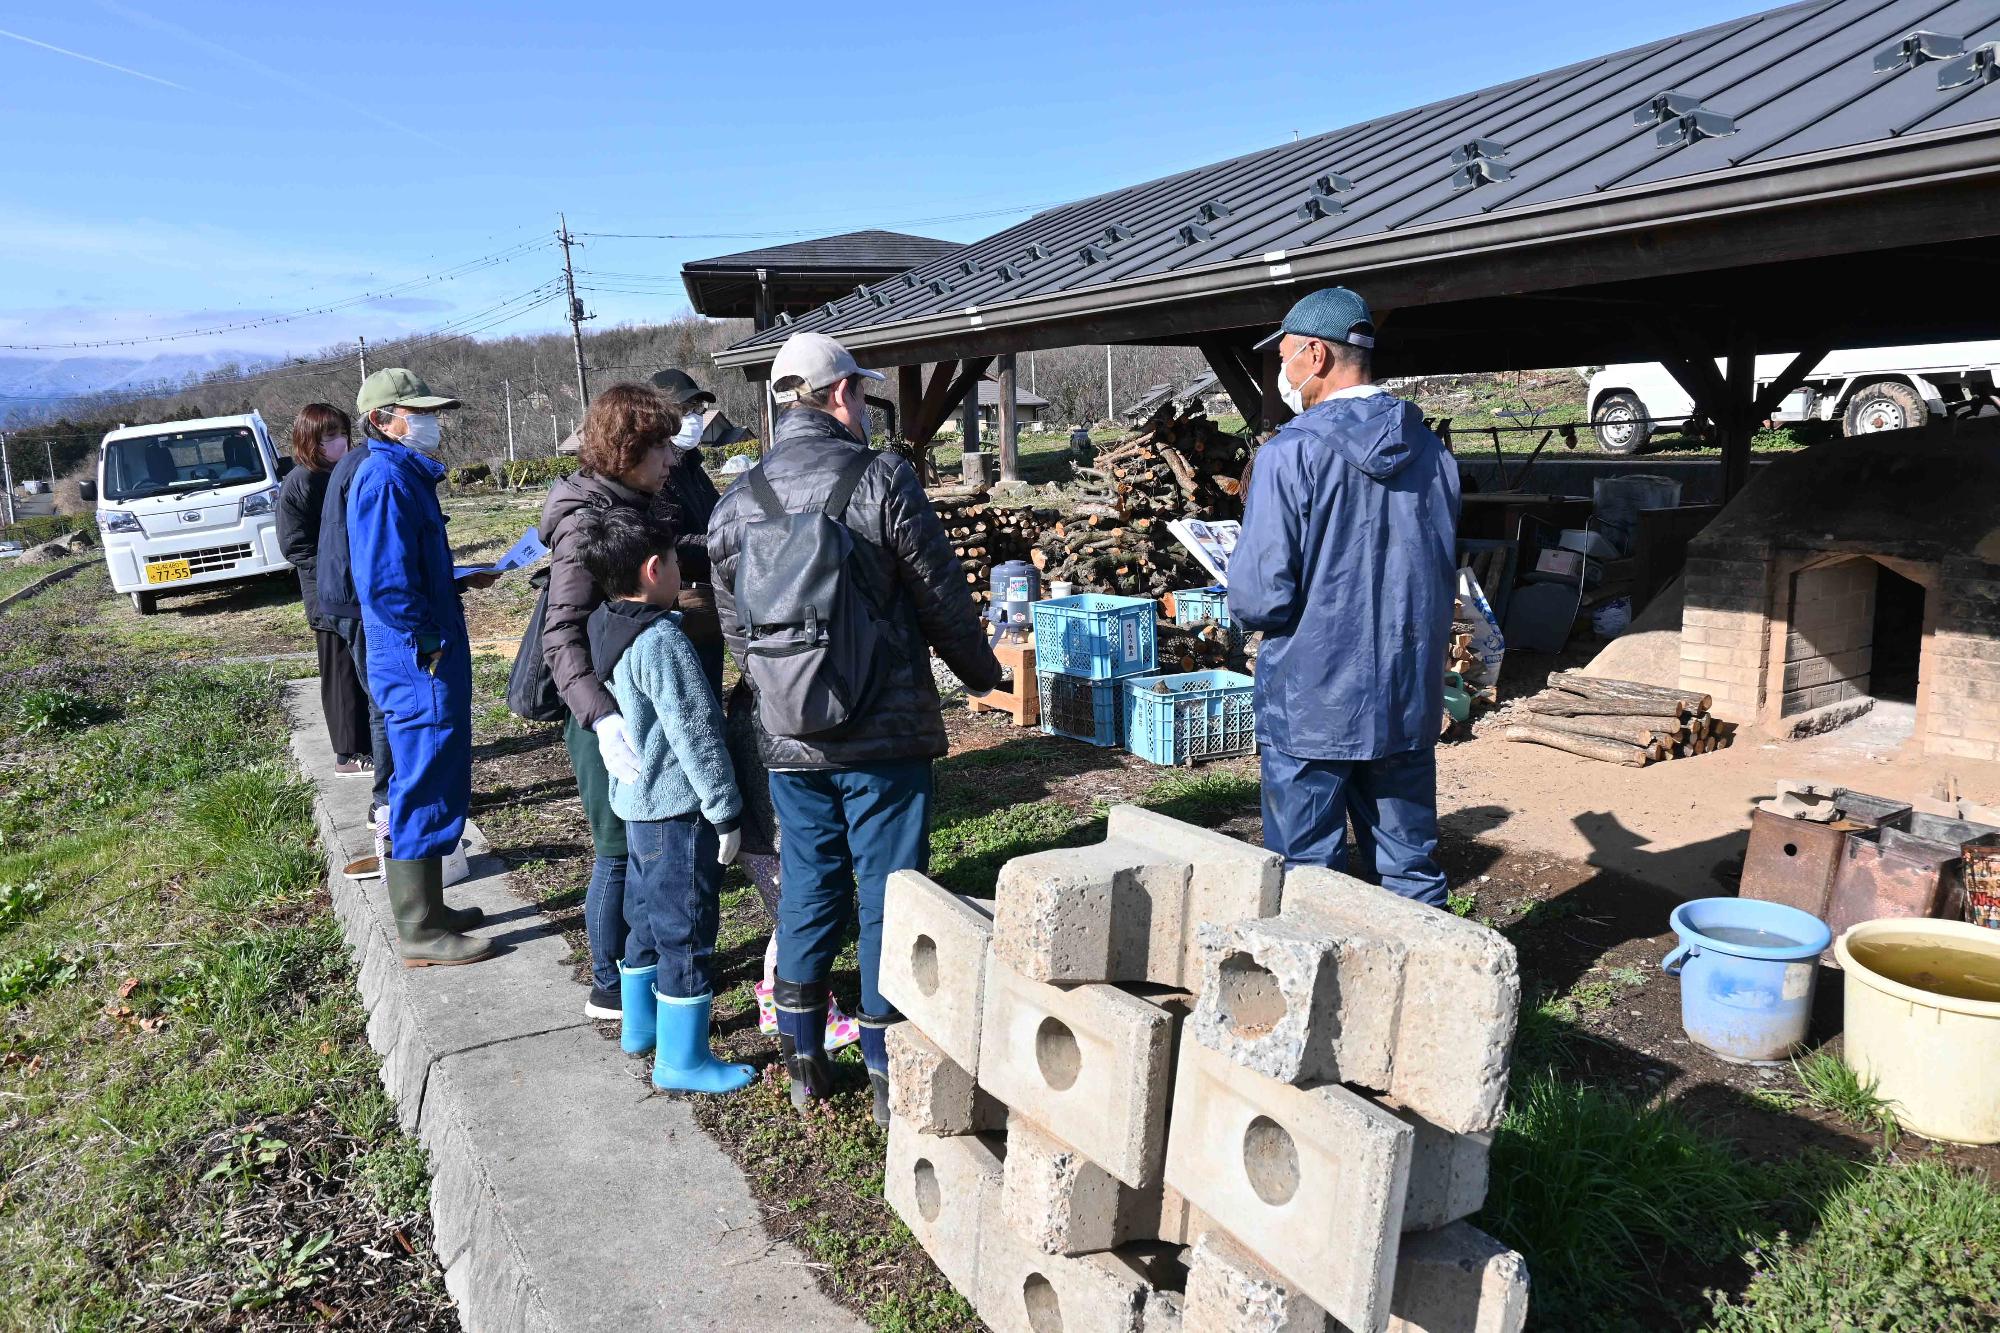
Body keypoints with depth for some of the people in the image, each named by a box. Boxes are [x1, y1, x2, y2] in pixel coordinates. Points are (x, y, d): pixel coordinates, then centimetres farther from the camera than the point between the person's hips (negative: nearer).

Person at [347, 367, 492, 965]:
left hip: (432, 664, 10)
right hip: (420, 667, -10)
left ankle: (426, 909, 31)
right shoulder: (385, 479, -16)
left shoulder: (407, 474, 15)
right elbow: (387, 584, -24)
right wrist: (431, 641, -16)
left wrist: (463, 581, 13)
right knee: (427, 791, -2)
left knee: (433, 786, 18)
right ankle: (420, 932, 9)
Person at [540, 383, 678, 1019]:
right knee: (618, 852, 3)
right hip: (607, 715, -9)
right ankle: (608, 988, 19)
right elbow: (562, 634, -26)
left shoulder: (634, 510, 9)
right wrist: (603, 718, -37)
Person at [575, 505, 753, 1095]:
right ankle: (682, 1060, 10)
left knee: (647, 915, 23)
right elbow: (695, 736, -20)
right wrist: (726, 812, -14)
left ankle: (640, 1024, 38)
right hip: (679, 809, -10)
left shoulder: (604, 629, 5)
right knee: (686, 932, 0)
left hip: (637, 803, 10)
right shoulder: (661, 641, -23)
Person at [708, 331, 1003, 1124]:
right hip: (885, 732, -4)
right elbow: (942, 597, -5)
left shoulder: (737, 502, 3)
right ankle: (889, 1071, 14)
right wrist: (981, 672, 12)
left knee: (808, 884, 16)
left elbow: (734, 624, 11)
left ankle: (803, 1058, 26)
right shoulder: (882, 481, -11)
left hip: (788, 739, 5)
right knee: (889, 890, 5)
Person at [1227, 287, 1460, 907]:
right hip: (1409, 700, 6)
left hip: (1311, 704, -5)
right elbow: (1445, 571, 13)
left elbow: (1260, 594, -19)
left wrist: (1244, 600, 3)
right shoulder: (1432, 451, 4)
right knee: (1410, 868, 17)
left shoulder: (1292, 452, -15)